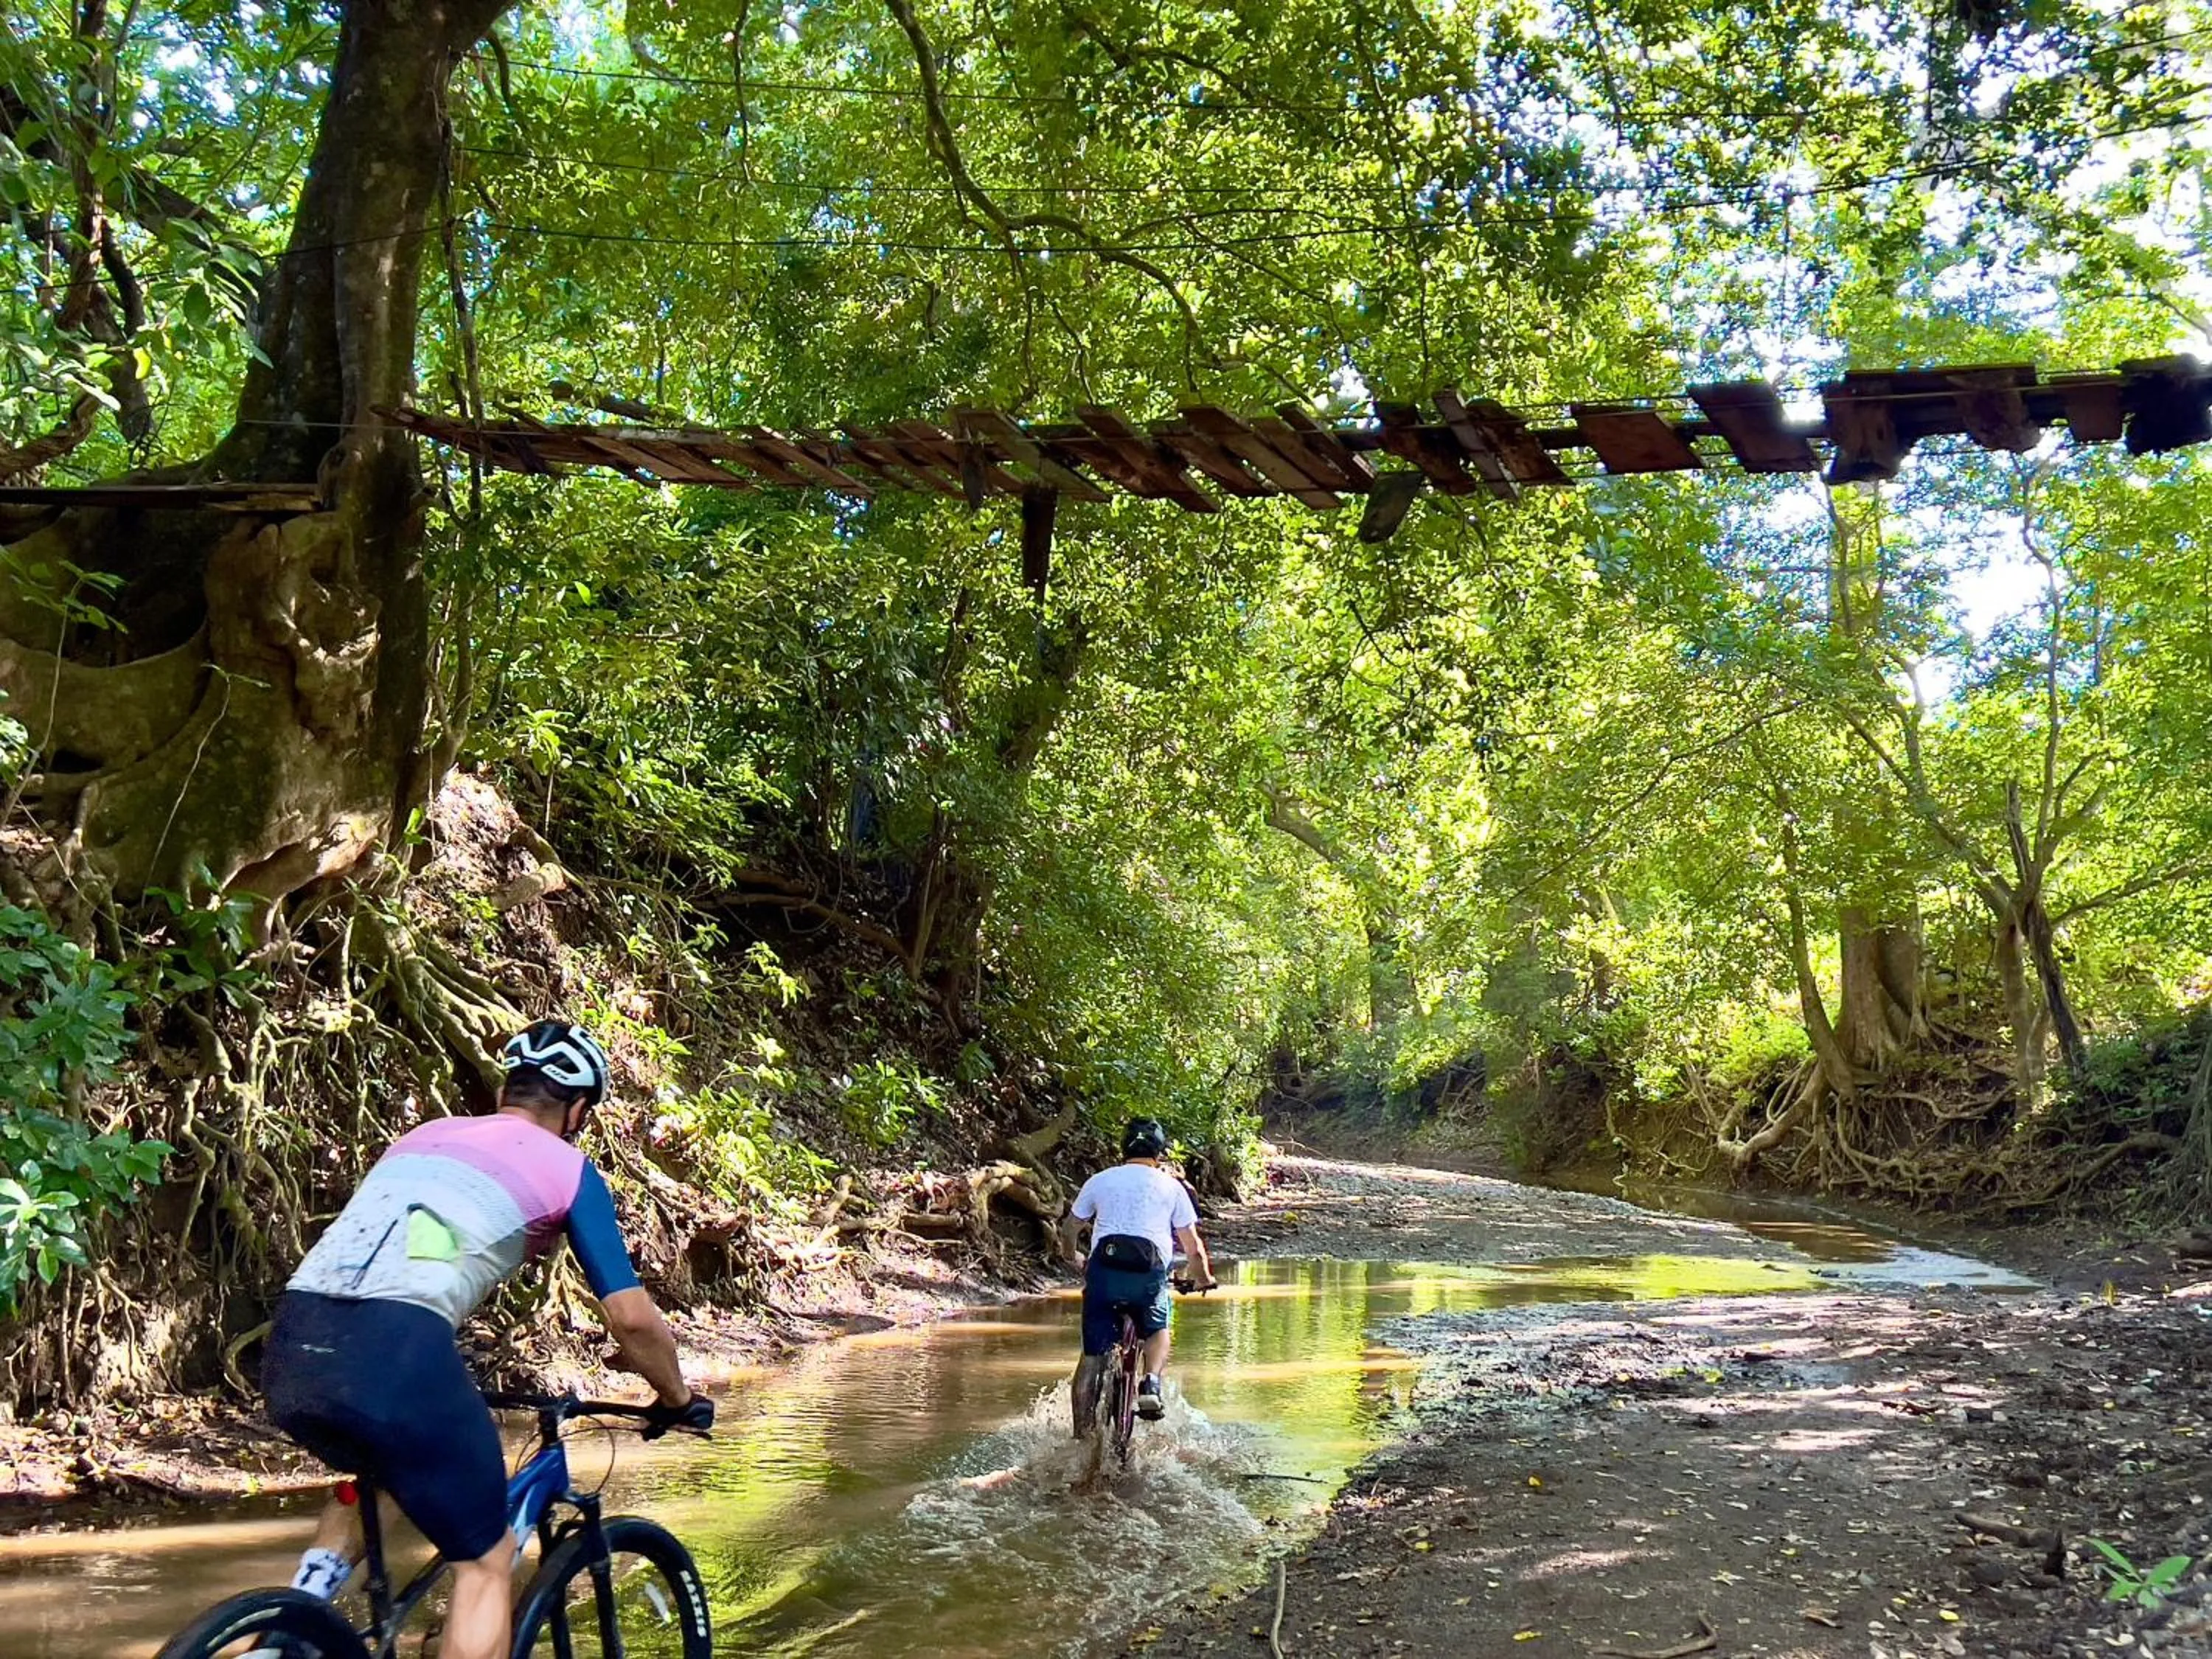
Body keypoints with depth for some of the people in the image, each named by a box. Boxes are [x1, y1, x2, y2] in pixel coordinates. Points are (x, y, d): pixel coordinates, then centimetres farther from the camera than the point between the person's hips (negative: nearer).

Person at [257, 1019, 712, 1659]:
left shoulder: (422, 1135, 30)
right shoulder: (568, 1168, 14)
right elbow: (630, 1317, 10)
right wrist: (678, 1399, 28)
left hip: (292, 1350, 6)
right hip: (393, 1355, -6)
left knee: (374, 1467, 38)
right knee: (487, 1563, 13)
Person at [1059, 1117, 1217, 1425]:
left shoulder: (1099, 1180, 19)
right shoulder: (1171, 1186, 15)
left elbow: (1068, 1230, 25)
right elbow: (1194, 1247, 15)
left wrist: (1074, 1260, 44)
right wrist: (1203, 1279, 33)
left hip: (1103, 1270, 1)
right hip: (1150, 1273, -1)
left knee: (1092, 1356, 9)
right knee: (1158, 1330, 26)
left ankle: (1080, 1435, 6)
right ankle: (1151, 1386, -1)